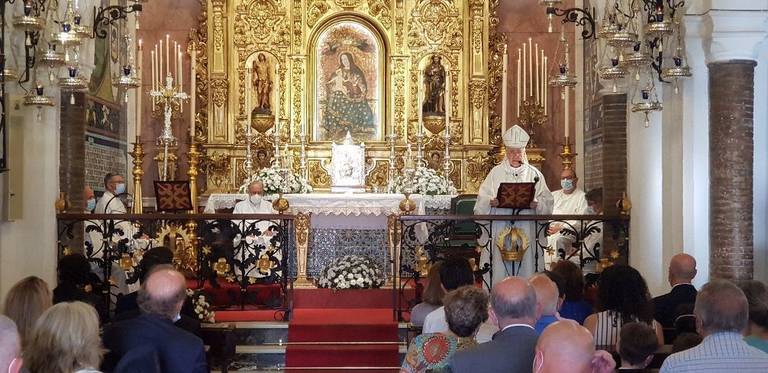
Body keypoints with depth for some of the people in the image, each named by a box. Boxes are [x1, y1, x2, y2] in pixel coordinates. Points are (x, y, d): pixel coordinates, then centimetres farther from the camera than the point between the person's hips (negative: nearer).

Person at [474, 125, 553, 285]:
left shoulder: (534, 174, 11)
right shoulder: (495, 173, 10)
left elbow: (547, 200, 6)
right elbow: (482, 199, 5)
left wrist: (536, 204, -14)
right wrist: (491, 202, -16)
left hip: (526, 229, 0)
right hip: (499, 228, 0)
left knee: (525, 264, -3)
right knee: (499, 266, -5)